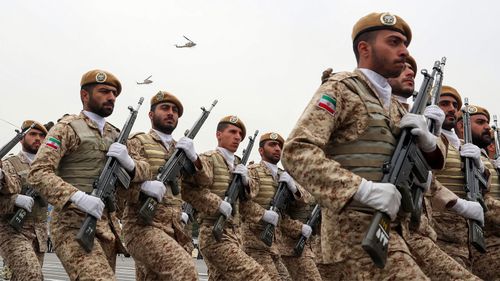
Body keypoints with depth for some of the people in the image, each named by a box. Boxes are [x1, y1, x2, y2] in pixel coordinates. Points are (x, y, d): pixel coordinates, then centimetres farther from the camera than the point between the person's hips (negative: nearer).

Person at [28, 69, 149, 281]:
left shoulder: (115, 135, 18)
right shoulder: (68, 127, -3)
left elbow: (144, 171, 18)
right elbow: (38, 173, -12)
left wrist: (128, 161, -6)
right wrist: (78, 197, -26)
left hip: (107, 226, 7)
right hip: (73, 224, -7)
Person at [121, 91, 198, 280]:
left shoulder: (180, 149, 20)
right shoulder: (138, 142, 2)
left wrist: (193, 157, -7)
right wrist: (143, 186, -27)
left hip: (173, 230, 6)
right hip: (143, 227, -6)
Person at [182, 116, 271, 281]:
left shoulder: (237, 163, 20)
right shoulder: (209, 159, -4)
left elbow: (247, 195, 21)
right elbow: (188, 188, -17)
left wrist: (245, 180, 1)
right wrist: (218, 204, -22)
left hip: (234, 234, 8)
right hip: (215, 235, -8)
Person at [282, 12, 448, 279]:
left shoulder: (394, 106, 20)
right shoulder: (341, 88, -3)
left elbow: (436, 159, 23)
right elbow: (296, 152, -16)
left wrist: (425, 138, -2)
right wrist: (364, 188, -26)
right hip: (358, 229, -8)